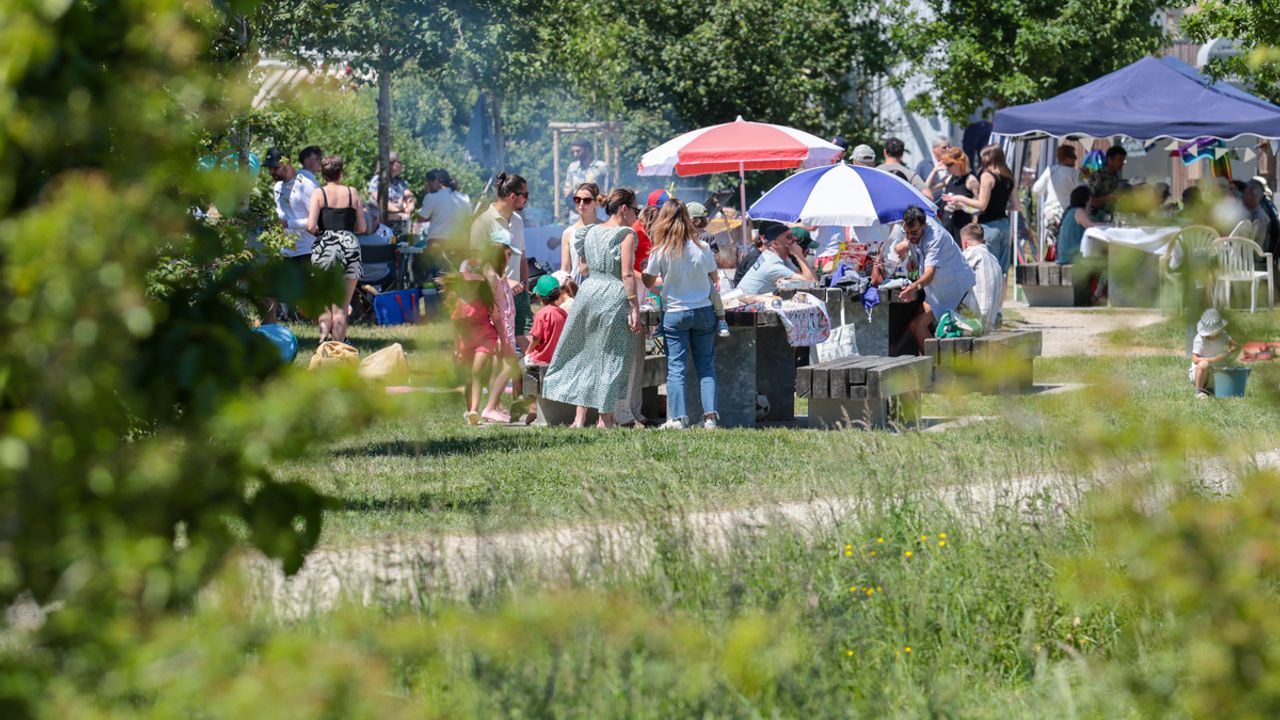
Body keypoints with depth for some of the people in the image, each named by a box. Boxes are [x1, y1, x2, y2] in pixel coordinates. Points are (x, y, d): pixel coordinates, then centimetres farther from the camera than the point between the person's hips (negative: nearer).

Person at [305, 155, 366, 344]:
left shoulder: (319, 193, -1)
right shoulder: (352, 193, 6)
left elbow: (311, 226, -10)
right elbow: (362, 228, 9)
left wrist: (320, 231, 12)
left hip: (325, 246, -1)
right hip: (349, 246, 1)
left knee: (324, 307, 10)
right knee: (341, 308, 5)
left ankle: (324, 340, -6)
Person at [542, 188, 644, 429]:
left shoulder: (591, 232, 12)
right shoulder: (626, 234, -8)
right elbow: (627, 274, -14)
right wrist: (635, 308, -13)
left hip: (588, 291, 6)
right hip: (614, 297, -6)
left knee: (584, 354, 12)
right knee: (611, 356, 3)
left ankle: (579, 418, 8)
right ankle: (605, 419, 4)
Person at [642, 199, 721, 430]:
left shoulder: (660, 252, -8)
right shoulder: (702, 248, -3)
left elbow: (648, 282, 3)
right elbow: (714, 278, 10)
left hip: (674, 313, -2)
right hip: (703, 311, 2)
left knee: (676, 367, 1)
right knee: (706, 366, 7)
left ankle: (678, 418, -5)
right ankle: (710, 416, 0)